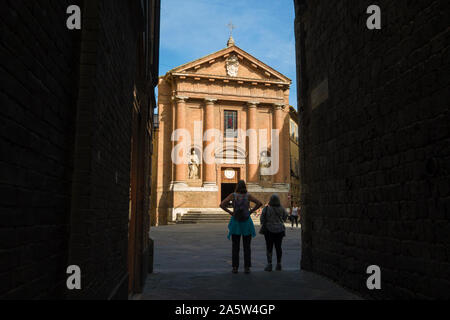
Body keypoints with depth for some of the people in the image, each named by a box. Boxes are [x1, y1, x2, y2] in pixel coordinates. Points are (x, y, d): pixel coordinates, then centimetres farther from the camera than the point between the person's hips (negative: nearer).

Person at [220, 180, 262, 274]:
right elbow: (259, 203, -8)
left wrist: (230, 212, -3)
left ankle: (235, 267, 6)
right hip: (246, 222, 0)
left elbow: (222, 204, -12)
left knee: (235, 247, 7)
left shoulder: (233, 195, -4)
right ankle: (247, 267, 6)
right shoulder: (248, 195, -3)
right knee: (247, 247, 8)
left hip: (235, 222, 0)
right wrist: (251, 211, -1)